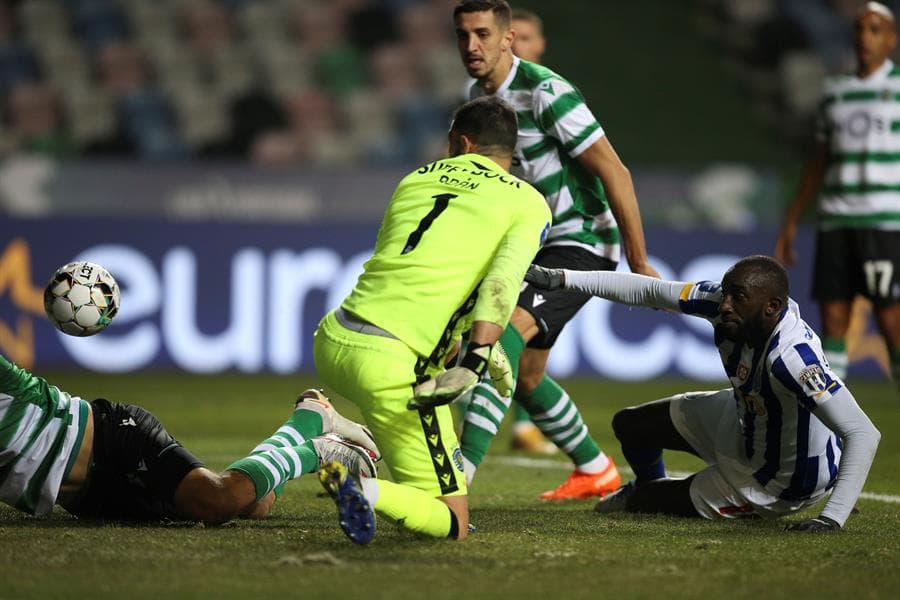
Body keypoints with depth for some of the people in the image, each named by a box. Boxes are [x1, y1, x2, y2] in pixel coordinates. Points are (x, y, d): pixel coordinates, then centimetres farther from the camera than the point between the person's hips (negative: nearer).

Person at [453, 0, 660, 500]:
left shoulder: (546, 93, -21)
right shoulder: (478, 95, 5)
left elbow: (614, 173, -20)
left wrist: (639, 264, -18)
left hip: (582, 243, -10)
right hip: (536, 247, 10)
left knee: (509, 329, -29)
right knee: (524, 375, 15)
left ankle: (459, 476, -39)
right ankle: (596, 471, 37)